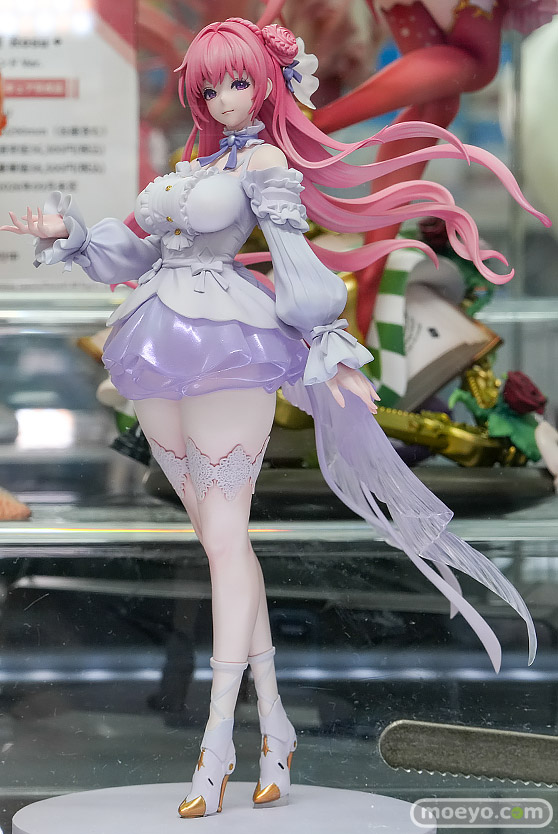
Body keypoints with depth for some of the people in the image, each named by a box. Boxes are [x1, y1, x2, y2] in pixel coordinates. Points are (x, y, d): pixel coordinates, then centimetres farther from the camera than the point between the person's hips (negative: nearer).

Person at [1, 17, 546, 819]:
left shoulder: (264, 160, -2)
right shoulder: (195, 162, 20)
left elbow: (295, 259, -9)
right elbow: (140, 248, 24)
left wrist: (329, 350, -13)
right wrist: (68, 232, 13)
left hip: (229, 351, -8)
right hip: (164, 359, 8)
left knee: (224, 538, -8)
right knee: (219, 534, 7)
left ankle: (217, 741, -8)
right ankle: (273, 722, 13)